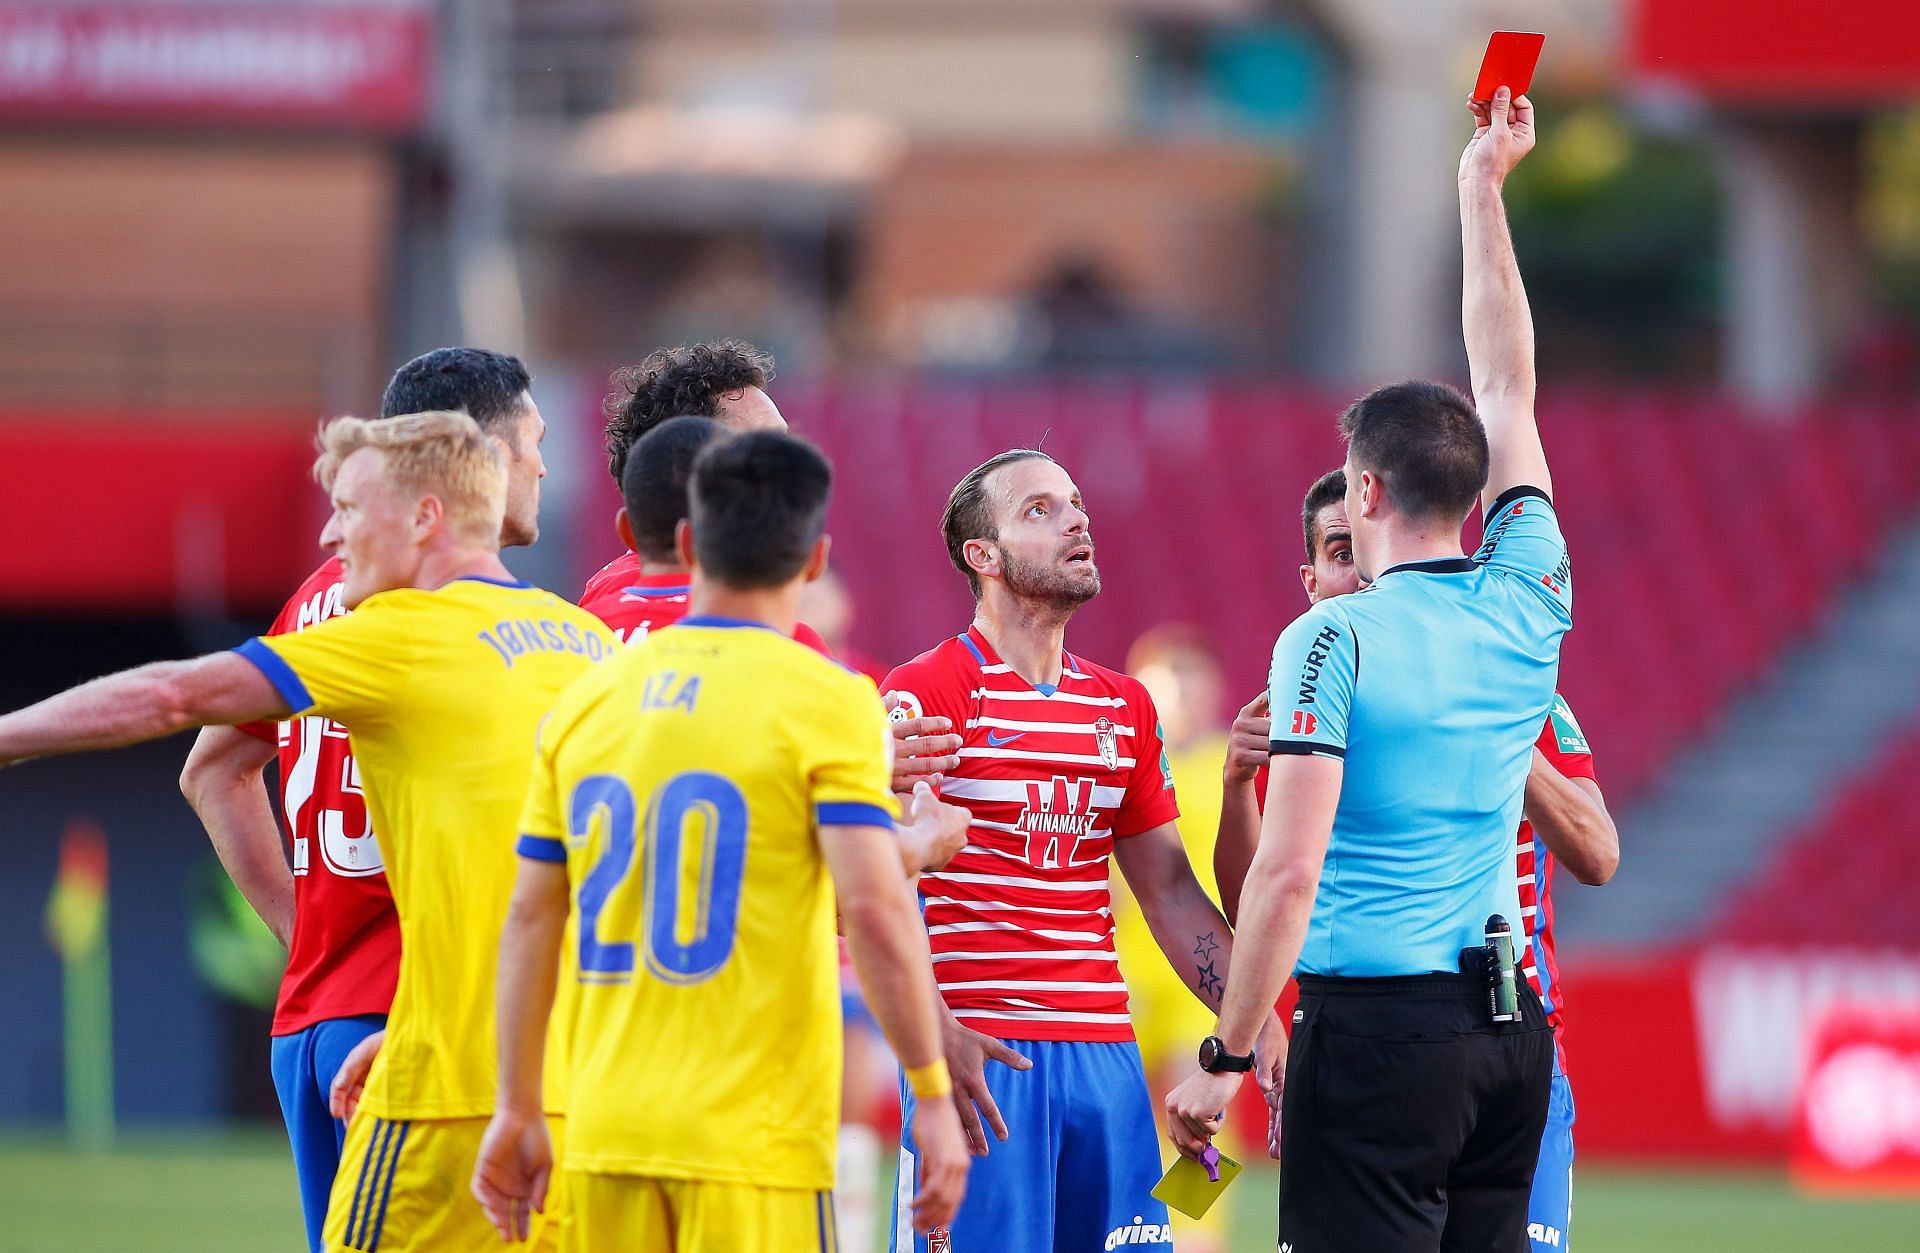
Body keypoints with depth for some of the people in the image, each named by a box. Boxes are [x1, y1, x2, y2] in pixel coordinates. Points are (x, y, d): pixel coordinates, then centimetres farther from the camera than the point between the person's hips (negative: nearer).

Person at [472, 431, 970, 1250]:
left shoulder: (588, 702, 9)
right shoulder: (825, 702, -6)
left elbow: (530, 920, 11)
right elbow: (875, 910, -15)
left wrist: (518, 1112, 17)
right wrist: (933, 1097, -9)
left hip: (608, 1139, 5)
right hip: (752, 1143, -5)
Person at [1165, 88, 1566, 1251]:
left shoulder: (1333, 640, -8)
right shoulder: (1527, 606, 7)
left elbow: (1288, 872, -14)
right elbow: (1508, 389, 21)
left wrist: (1226, 1058, -7)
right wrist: (1484, 192, 29)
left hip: (1378, 1025, -6)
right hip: (1511, 1026, 6)